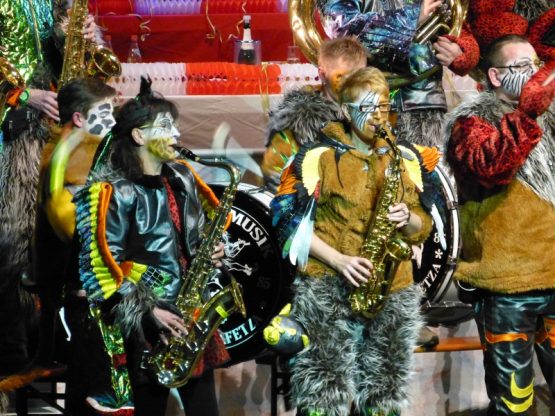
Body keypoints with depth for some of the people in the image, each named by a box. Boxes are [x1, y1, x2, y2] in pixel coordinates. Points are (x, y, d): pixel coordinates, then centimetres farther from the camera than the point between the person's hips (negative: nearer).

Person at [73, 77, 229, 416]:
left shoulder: (182, 178, 12)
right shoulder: (115, 192, -9)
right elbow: (102, 264, -14)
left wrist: (212, 253, 0)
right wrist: (148, 312, -19)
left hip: (192, 312, 6)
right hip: (146, 324, -6)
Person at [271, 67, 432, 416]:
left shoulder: (400, 160, 13)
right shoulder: (319, 156, -1)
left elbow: (423, 226, 15)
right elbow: (292, 221, -5)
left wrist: (408, 220, -8)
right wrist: (338, 259, -16)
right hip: (328, 286, -4)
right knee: (325, 388, -10)